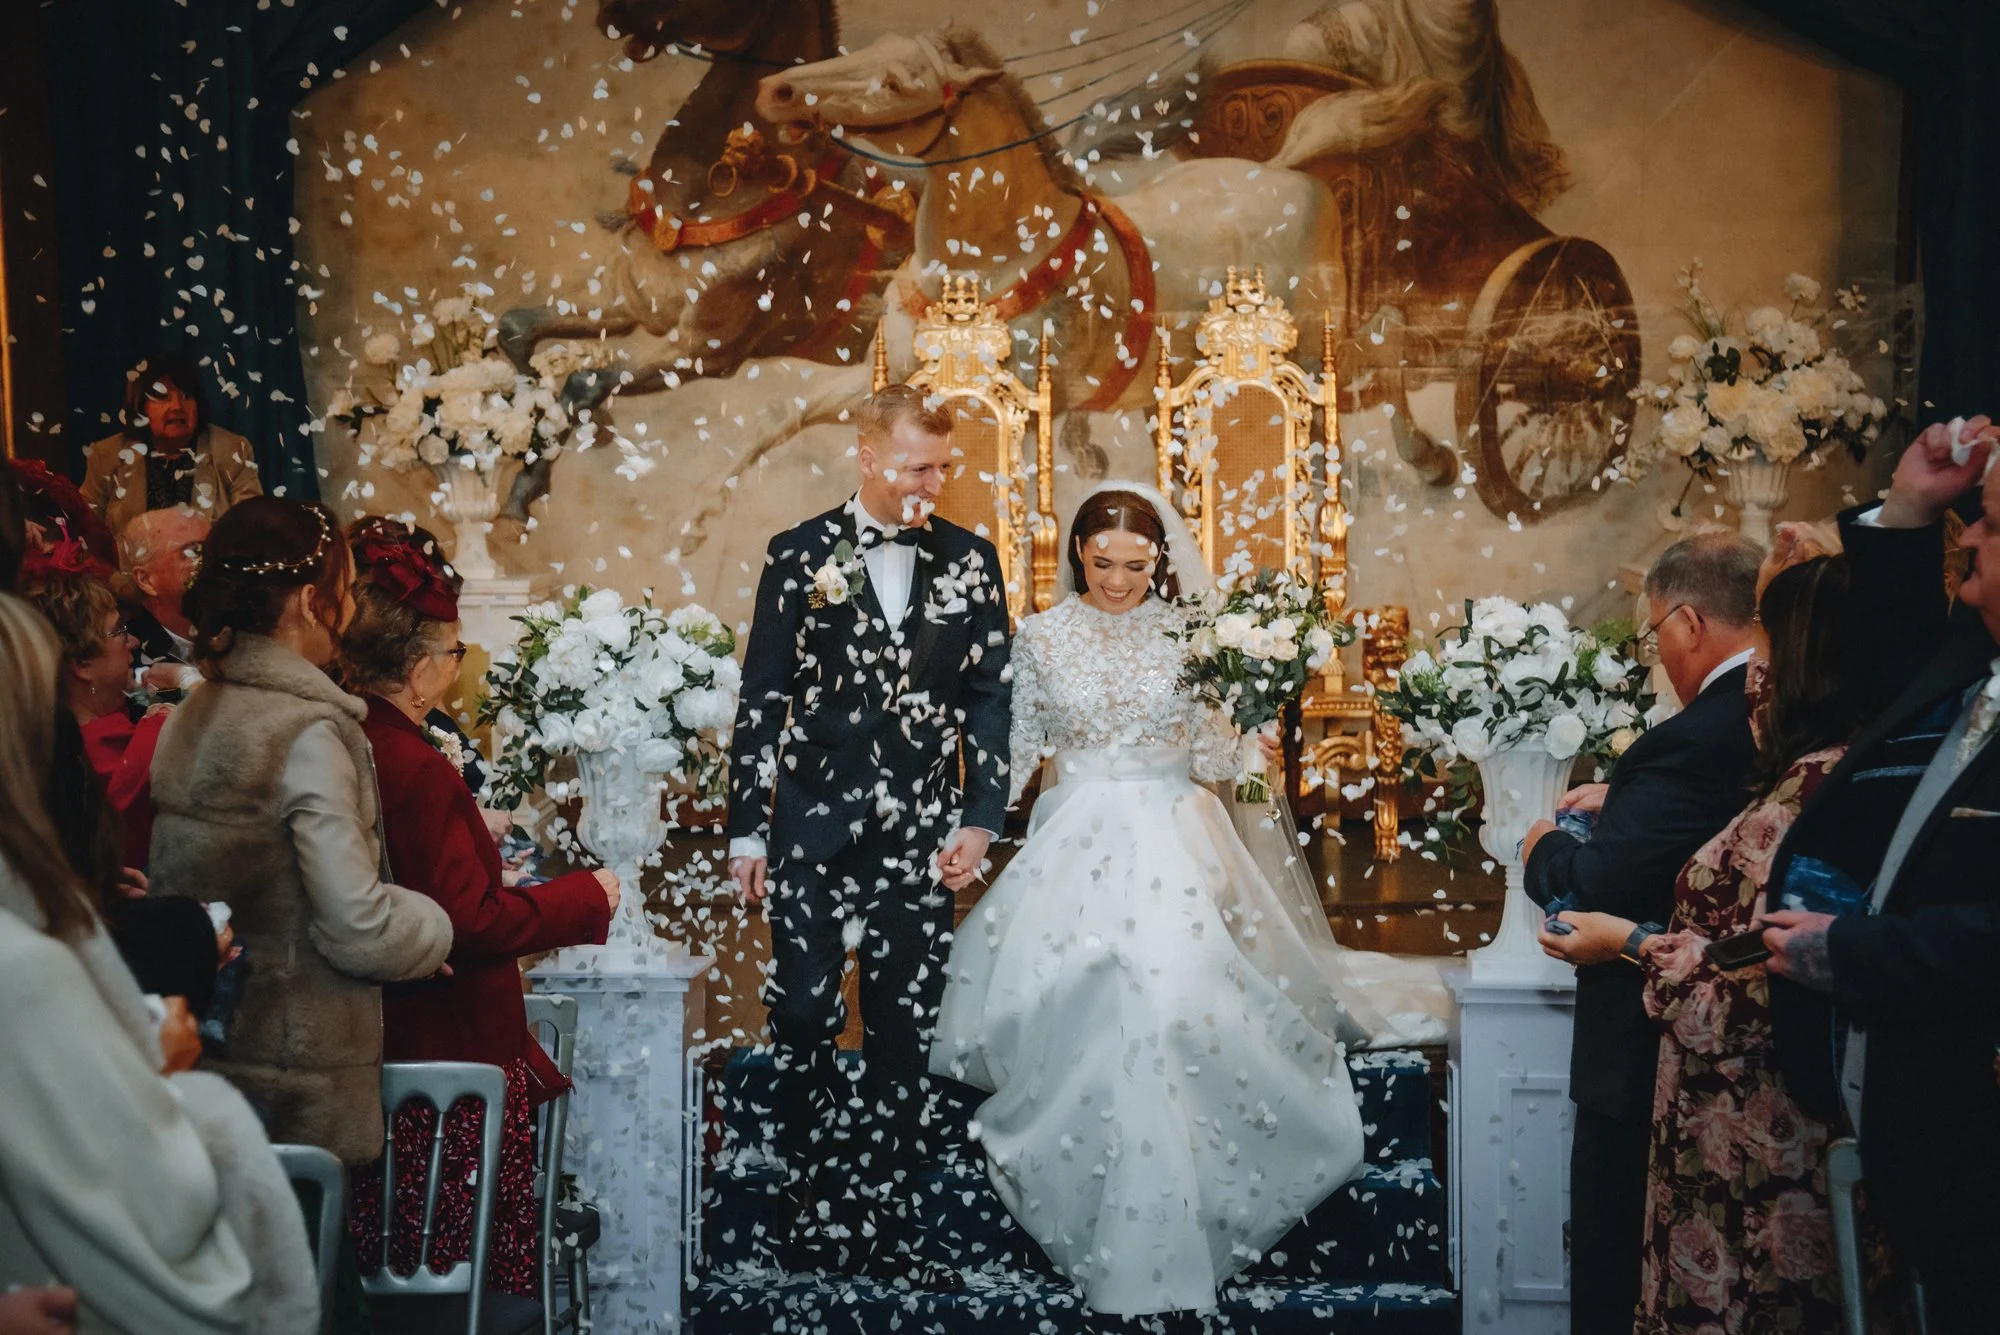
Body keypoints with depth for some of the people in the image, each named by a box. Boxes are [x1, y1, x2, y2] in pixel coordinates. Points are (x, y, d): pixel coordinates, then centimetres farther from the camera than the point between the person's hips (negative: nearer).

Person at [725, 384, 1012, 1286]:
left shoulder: (970, 561, 6)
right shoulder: (799, 556, 1)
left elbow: (990, 697, 7)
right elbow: (761, 701, 1)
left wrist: (981, 819, -3)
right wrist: (746, 830, -1)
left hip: (921, 835, 2)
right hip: (813, 829, -1)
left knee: (904, 1033, 6)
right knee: (803, 1017, 1)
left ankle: (887, 1227, 14)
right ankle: (804, 1194, 21)